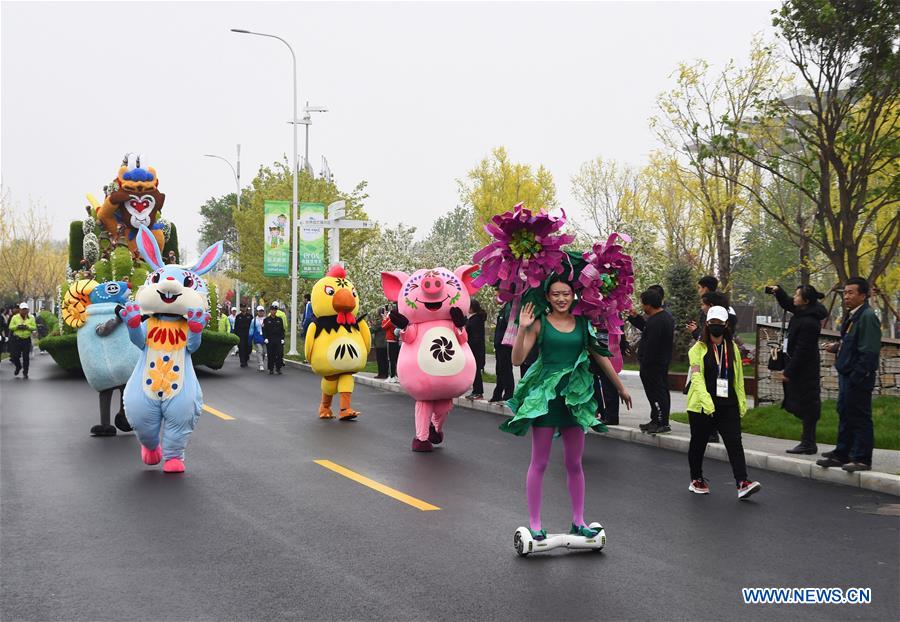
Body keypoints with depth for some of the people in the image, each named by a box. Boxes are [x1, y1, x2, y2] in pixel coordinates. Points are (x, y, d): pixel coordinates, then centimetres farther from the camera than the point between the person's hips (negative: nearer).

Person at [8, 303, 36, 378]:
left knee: (26, 357, 1)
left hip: (27, 340, 0)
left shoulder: (31, 318, 6)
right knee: (15, 356, -1)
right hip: (16, 339, 0)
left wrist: (27, 327, -15)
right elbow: (10, 327, 0)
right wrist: (17, 326, -16)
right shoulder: (15, 317, 4)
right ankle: (18, 367, 30)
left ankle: (25, 373, 11)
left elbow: (34, 327, 1)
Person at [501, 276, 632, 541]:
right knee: (539, 463, 2)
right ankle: (534, 523, 10)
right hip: (545, 396, -3)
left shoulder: (582, 324, 7)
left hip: (575, 397, 3)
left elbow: (601, 357, 16)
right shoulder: (539, 324, -3)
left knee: (574, 463, 11)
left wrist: (621, 388, 22)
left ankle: (578, 521, 21)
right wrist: (522, 329, -22)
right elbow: (517, 359, -10)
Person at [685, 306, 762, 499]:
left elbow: (738, 377, 15)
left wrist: (742, 401, 10)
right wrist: (706, 399, -27)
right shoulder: (699, 348, -4)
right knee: (698, 443, 10)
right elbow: (696, 376, -15)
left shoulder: (732, 348, 10)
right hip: (701, 406, -3)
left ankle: (742, 483, -13)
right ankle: (696, 480, 27)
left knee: (735, 443, -8)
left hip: (728, 405, 3)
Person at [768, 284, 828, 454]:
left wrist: (788, 373, -18)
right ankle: (808, 442, 23)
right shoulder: (802, 312, 5)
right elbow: (787, 304, 27)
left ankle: (808, 444, 3)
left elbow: (802, 350, -23)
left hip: (804, 370, -10)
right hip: (803, 369, 10)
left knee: (806, 405, -3)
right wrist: (778, 291, 9)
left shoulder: (809, 322, -24)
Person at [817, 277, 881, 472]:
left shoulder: (867, 317, -16)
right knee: (845, 414, 17)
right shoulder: (851, 316, 13)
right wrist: (837, 347, 6)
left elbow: (869, 351, -22)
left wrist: (858, 376, -23)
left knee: (860, 418, -2)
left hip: (858, 377, -10)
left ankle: (862, 459, 6)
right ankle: (842, 454, 26)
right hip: (847, 375, 10)